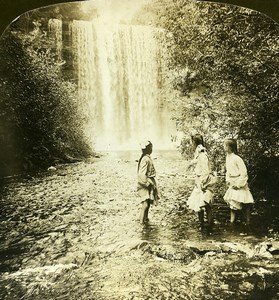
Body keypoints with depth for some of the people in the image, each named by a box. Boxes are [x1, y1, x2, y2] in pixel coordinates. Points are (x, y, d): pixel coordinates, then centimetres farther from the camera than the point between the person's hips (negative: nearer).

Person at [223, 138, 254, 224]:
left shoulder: (237, 159, -21)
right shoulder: (227, 157, 3)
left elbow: (244, 173, -18)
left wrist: (238, 184, -17)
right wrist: (227, 180, 6)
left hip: (240, 185, -8)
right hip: (232, 184, 8)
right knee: (231, 202, 9)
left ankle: (248, 222, 13)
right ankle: (232, 221, 17)